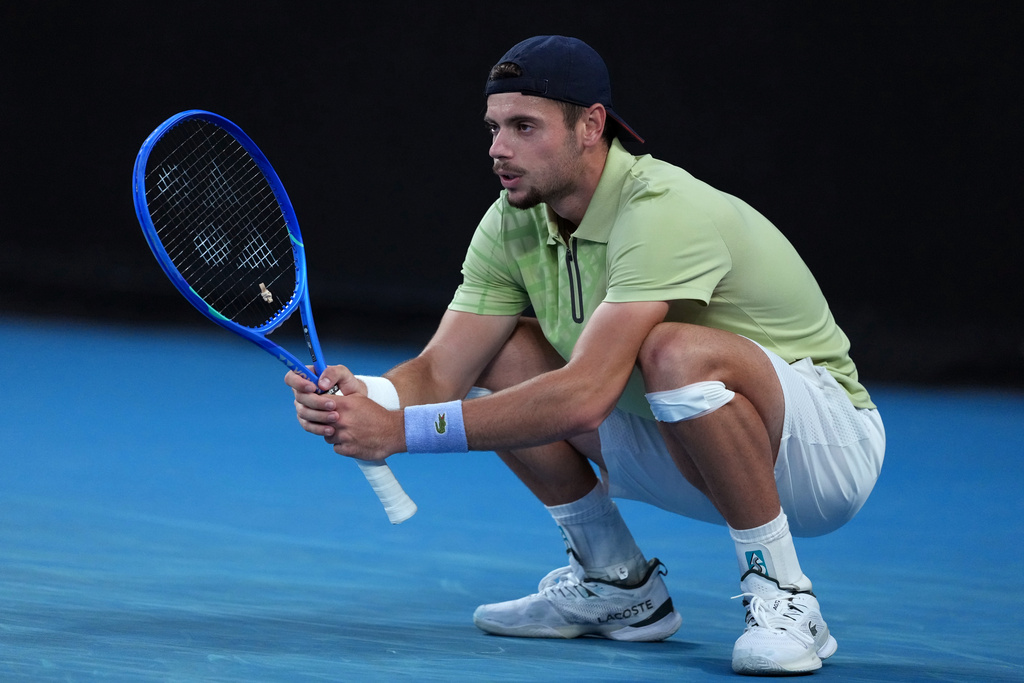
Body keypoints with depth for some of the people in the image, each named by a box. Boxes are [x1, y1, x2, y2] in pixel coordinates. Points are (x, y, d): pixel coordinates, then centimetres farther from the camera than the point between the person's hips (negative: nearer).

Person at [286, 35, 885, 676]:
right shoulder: (514, 224, -4)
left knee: (675, 352, -38)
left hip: (825, 442, -8)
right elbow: (440, 370, -8)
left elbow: (583, 399, -39)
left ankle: (784, 600, -20)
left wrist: (403, 430, -39)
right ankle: (621, 587, 10)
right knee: (496, 357, -3)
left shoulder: (663, 211, -30)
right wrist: (365, 396, -32)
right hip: (685, 453, 8)